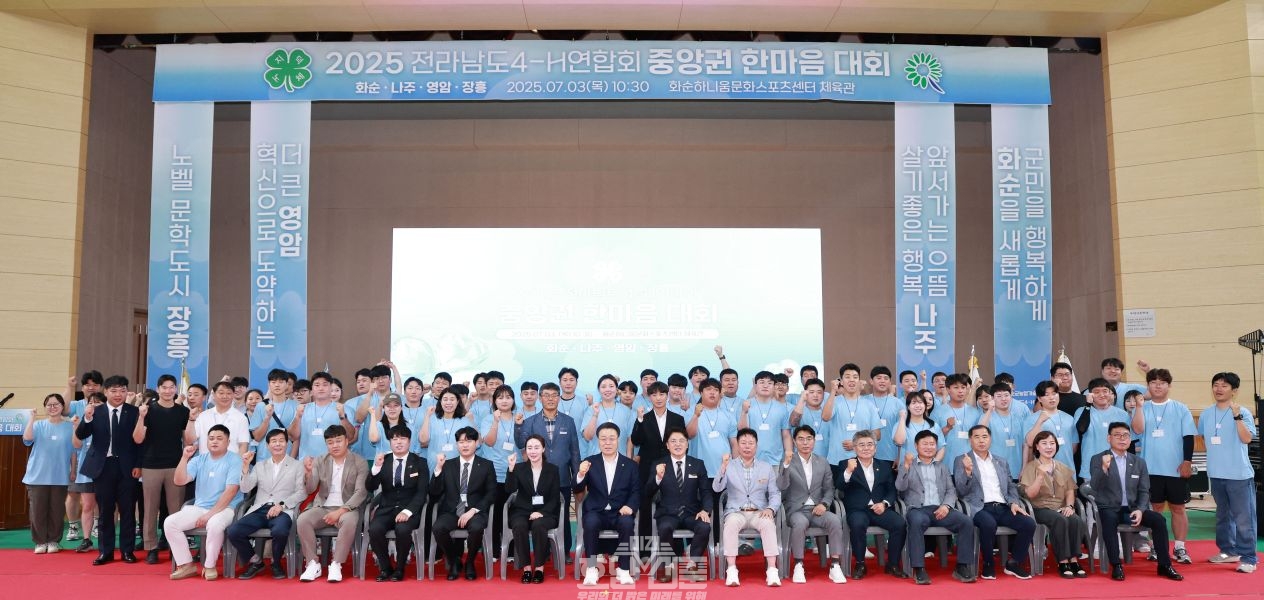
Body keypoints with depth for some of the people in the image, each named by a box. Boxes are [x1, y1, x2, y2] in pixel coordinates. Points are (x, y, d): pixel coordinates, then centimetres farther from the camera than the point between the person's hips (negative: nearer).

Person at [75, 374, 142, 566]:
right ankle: (106, 551, 15)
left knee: (127, 510, 4)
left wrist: (138, 465, -6)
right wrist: (87, 419, -22)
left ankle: (127, 550, 12)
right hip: (103, 466, 1)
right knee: (105, 510, 8)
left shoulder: (134, 412, -1)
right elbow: (80, 435, -4)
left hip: (126, 467, -1)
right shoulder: (95, 411, 3)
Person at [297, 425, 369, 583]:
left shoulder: (360, 463, -1)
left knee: (349, 521, -37)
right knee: (302, 520, -27)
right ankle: (313, 564, -17)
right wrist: (308, 472, -18)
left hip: (347, 508, -3)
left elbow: (361, 492, -9)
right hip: (323, 507, 3)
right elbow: (310, 490, 3)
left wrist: (341, 511, -21)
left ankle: (336, 565, -26)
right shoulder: (320, 461, 9)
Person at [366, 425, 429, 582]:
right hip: (386, 509, 2)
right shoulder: (383, 460, 11)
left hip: (409, 509, -2)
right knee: (374, 529, -29)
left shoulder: (419, 463, 5)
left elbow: (422, 492, -3)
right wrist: (376, 467, -16)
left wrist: (407, 511, -19)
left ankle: (400, 568, -8)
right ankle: (385, 567, -5)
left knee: (403, 529, -34)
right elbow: (371, 488, 2)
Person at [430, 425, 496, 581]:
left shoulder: (486, 466, 9)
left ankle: (470, 563, -4)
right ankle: (454, 562, -2)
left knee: (476, 528, -34)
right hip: (451, 511, 2)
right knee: (438, 528, -30)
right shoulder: (448, 465, 13)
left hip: (475, 512, -2)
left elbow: (491, 494, 2)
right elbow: (435, 493, 4)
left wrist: (472, 511, -12)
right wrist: (438, 469, -9)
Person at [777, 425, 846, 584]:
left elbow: (829, 489, 12)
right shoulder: (787, 462, 2)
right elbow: (781, 487, -13)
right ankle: (798, 566, -23)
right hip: (796, 510, -3)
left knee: (835, 520, -28)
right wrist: (786, 464, -26)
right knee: (800, 522, -36)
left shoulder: (823, 463, 12)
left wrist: (824, 504, -8)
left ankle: (834, 566, -22)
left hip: (817, 509, 3)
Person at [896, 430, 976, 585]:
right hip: (918, 509, -3)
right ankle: (918, 569, -32)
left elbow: (951, 491, 14)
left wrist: (946, 505, -7)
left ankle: (962, 567, -15)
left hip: (940, 509, 3)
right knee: (917, 522, -38)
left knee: (966, 522, -23)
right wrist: (906, 466, -18)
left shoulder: (942, 467, 24)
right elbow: (900, 487, -2)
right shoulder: (908, 466, 14)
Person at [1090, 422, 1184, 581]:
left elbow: (1144, 491, 9)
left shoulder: (1139, 461, 12)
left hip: (1132, 509, 4)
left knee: (1158, 519, -20)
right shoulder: (1098, 459, 0)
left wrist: (1140, 510, -10)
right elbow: (1094, 486, -14)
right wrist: (1104, 468, -32)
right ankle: (1116, 566, -27)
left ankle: (1164, 565, -9)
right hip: (1109, 509, -4)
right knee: (1109, 520, -36)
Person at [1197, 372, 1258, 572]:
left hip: (1239, 474, -6)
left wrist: (1237, 415, -27)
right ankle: (1229, 551, 29)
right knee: (1223, 515, 17)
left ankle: (1248, 558, 2)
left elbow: (1246, 438, -22)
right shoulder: (1206, 414, 6)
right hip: (1216, 473, 6)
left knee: (1243, 517, -4)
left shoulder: (1243, 412, -9)